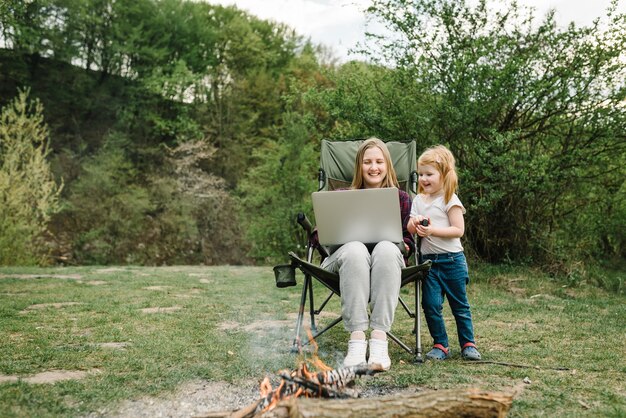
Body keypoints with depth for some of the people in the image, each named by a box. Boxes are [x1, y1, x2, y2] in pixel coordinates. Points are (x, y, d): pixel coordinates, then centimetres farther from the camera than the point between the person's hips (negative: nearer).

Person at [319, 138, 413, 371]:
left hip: (386, 259, 0)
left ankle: (379, 338, -42)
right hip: (346, 259, 0)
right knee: (355, 249, -37)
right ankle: (356, 339, -43)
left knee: (386, 248, -37)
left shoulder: (401, 199, 20)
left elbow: (408, 242, 14)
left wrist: (396, 244, -9)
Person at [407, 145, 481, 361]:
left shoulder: (450, 200, -7)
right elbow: (410, 228, 8)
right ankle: (440, 345, 10)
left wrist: (432, 230, -22)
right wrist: (415, 223, -15)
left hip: (452, 260, -4)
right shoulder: (418, 200, 10)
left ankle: (468, 344, 18)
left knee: (460, 305, 7)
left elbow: (458, 230, -13)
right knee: (431, 304, -1)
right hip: (428, 261, 4)